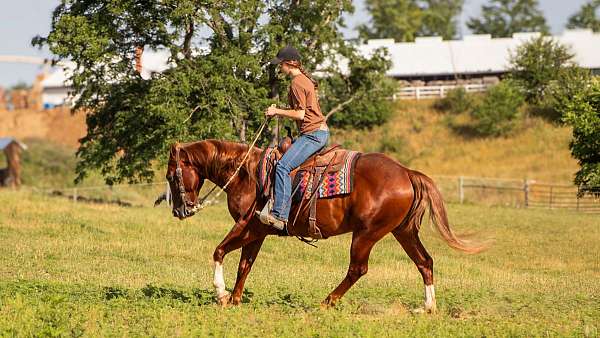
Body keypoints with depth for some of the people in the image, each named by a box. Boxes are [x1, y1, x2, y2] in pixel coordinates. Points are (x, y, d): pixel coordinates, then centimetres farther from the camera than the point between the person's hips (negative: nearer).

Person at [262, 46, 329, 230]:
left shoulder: (297, 83, -13)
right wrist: (279, 112, 16)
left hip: (313, 134, -11)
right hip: (320, 131, 11)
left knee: (283, 166, -20)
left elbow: (300, 114, -17)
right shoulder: (305, 79, 19)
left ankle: (279, 215, -30)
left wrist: (277, 111, -7)